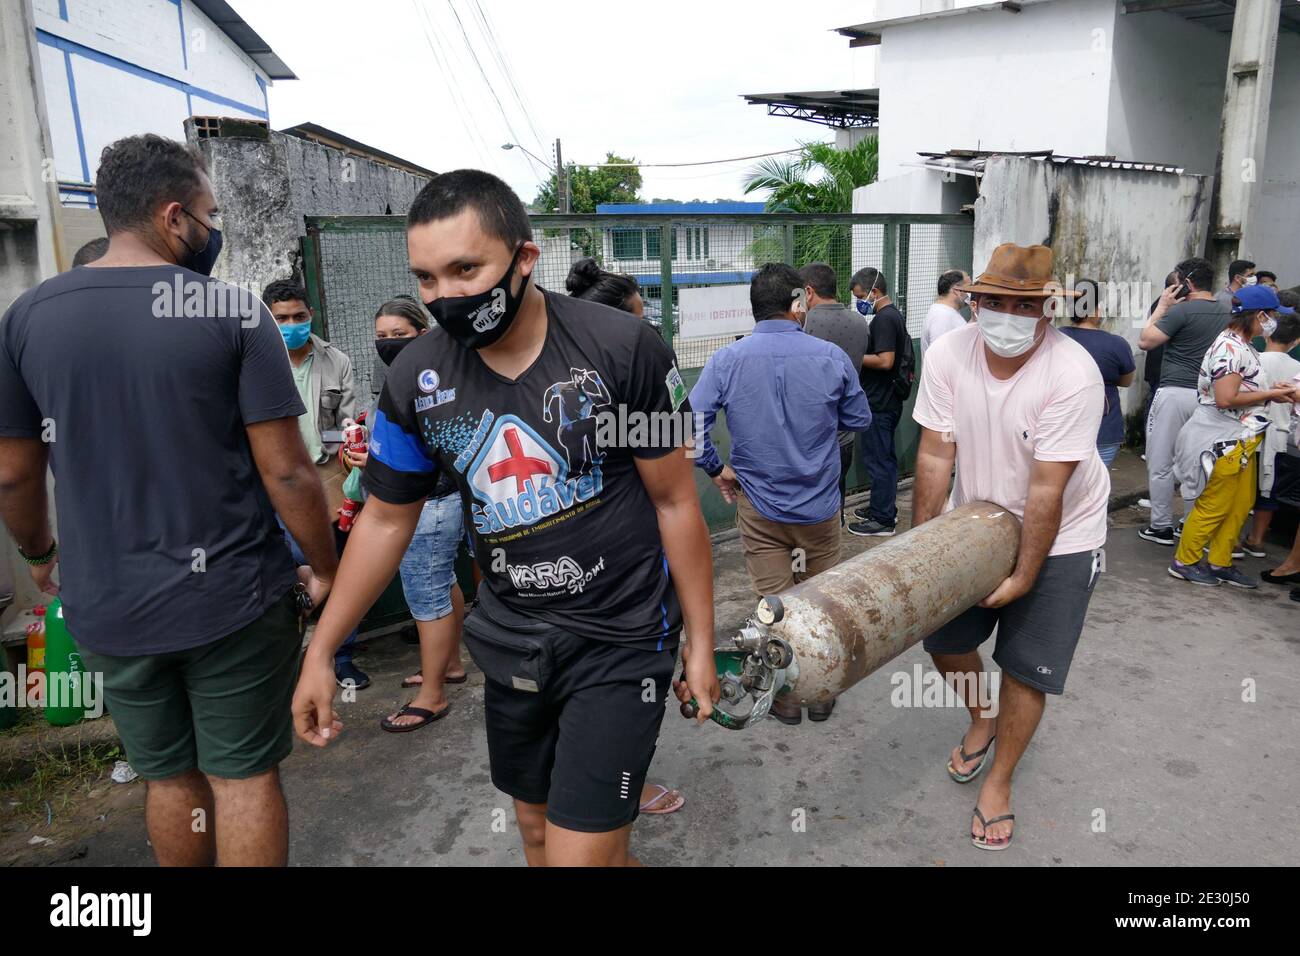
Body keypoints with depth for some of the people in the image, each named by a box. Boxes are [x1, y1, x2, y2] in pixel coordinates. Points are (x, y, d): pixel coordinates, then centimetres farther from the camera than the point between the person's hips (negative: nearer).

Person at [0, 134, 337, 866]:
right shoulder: (232, 310, -11)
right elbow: (286, 470, -14)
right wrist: (327, 567, -1)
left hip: (107, 606, 4)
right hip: (231, 596, -3)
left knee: (171, 777, 20)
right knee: (246, 777, 11)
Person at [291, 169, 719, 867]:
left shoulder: (623, 348, -17)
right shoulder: (416, 378, -6)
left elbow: (674, 501, -8)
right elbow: (386, 519, 6)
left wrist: (701, 641, -3)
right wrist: (320, 652, 7)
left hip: (620, 640, -4)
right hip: (510, 640, 5)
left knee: (581, 851, -4)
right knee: (535, 826, 20)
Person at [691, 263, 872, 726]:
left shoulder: (726, 360, -10)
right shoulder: (831, 356, -9)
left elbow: (690, 423, -17)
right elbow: (859, 420, 2)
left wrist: (716, 469, -3)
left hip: (758, 506, 0)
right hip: (819, 504, 0)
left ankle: (785, 697, 25)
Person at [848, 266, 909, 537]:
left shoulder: (883, 319, -18)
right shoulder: (894, 314, 13)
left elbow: (885, 361, -26)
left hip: (879, 403, -10)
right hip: (888, 400, 10)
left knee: (877, 459, -3)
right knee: (885, 457, 18)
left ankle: (882, 520, 4)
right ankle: (885, 507, 30)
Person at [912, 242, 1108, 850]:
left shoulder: (1074, 375, -27)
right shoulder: (948, 355, -16)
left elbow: (1046, 490, -25)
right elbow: (936, 456, -14)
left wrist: (1024, 577, -20)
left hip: (1059, 536, -4)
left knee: (1028, 666, 1)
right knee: (944, 638, 11)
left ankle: (998, 783, 24)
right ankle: (982, 720, 43)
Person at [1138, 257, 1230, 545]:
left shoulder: (1181, 310, -13)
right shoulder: (1225, 312, 11)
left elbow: (1145, 342, -10)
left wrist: (1162, 307, -2)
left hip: (1175, 393, -7)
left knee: (1160, 465, 2)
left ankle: (1161, 527, 6)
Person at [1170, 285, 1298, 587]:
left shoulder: (1243, 346, 10)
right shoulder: (1230, 347, -20)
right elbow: (1226, 398, -26)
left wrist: (1273, 391, 1)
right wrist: (1270, 394, -16)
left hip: (1241, 441, 10)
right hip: (1224, 440, -10)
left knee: (1241, 505, 14)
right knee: (1213, 506, 0)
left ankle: (1220, 563, 24)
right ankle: (1184, 561, 13)